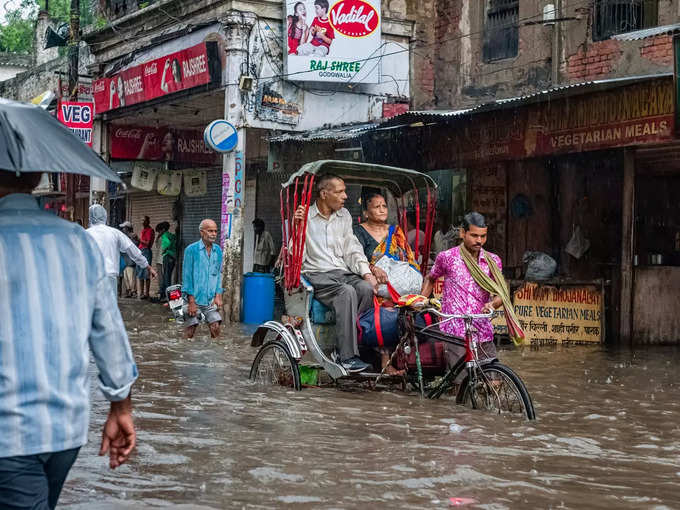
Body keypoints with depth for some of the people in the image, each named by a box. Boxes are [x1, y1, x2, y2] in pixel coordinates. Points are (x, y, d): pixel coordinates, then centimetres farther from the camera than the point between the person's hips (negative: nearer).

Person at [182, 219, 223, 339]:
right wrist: (191, 301, -12)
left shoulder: (218, 250, 7)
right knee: (190, 331, -1)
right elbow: (187, 275, -8)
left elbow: (219, 273, 12)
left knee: (215, 327, -4)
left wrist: (218, 295, 1)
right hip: (194, 298, -4)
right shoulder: (191, 249, -8)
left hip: (211, 300, 4)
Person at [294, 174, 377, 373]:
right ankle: (348, 357, -34)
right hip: (316, 274, -5)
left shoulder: (344, 216, 19)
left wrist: (366, 272, 1)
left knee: (366, 288, -28)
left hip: (343, 271, 5)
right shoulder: (305, 216, 1)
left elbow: (352, 249, 18)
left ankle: (342, 347, -21)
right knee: (347, 292, -34)